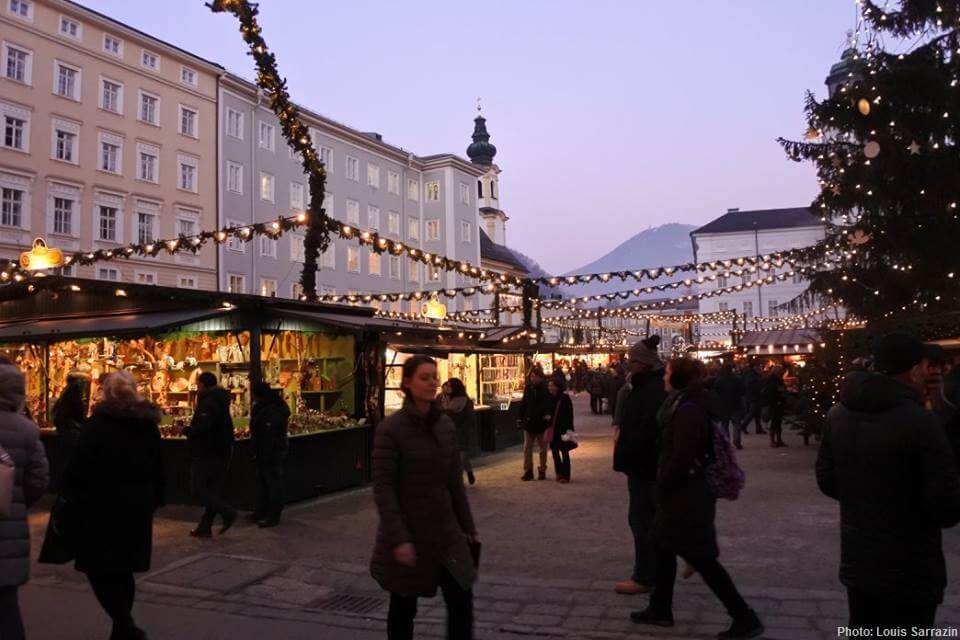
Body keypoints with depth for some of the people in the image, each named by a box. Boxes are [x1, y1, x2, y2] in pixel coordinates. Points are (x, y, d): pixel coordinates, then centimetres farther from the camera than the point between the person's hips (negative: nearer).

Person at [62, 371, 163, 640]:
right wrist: (154, 500, 20)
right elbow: (157, 468, 12)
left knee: (99, 568, 3)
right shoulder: (149, 424, 6)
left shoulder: (98, 424, -10)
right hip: (137, 506, 6)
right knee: (123, 567, 16)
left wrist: (69, 497, -4)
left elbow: (79, 466, -14)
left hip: (102, 506, -5)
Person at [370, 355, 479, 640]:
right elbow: (383, 487, -16)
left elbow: (455, 481, 8)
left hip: (445, 530, 4)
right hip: (408, 531, -4)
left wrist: (467, 526, 10)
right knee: (403, 608, 12)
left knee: (462, 600, 2)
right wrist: (398, 539, -21)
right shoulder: (390, 428, -14)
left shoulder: (446, 425, 2)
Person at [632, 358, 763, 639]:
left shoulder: (688, 410, -23)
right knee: (664, 545, 17)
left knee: (700, 556, -1)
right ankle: (660, 609, 29)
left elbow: (682, 457, -27)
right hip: (685, 490, 10)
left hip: (687, 493, -10)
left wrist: (663, 485, -13)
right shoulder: (685, 404, 8)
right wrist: (665, 483, 14)